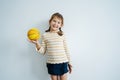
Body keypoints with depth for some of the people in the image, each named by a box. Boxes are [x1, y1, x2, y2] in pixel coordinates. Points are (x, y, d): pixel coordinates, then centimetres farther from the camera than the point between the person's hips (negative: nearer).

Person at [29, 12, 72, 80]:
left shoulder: (62, 35, -1)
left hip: (63, 63, 0)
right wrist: (37, 44, -16)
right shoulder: (45, 35, -1)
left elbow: (66, 50, 5)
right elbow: (43, 51, 1)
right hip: (51, 64, 0)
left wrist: (69, 62, 8)